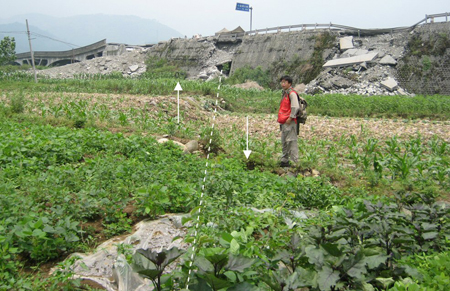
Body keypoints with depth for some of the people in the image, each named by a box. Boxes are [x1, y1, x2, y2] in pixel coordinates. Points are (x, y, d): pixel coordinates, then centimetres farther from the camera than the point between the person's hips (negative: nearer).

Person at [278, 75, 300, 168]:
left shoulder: (292, 93, -10)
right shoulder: (284, 93, 20)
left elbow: (295, 107, -19)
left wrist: (290, 118, -20)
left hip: (290, 122, -10)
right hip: (284, 122, 10)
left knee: (291, 141, -9)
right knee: (284, 142, 15)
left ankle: (294, 161, -6)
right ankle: (284, 161, 24)